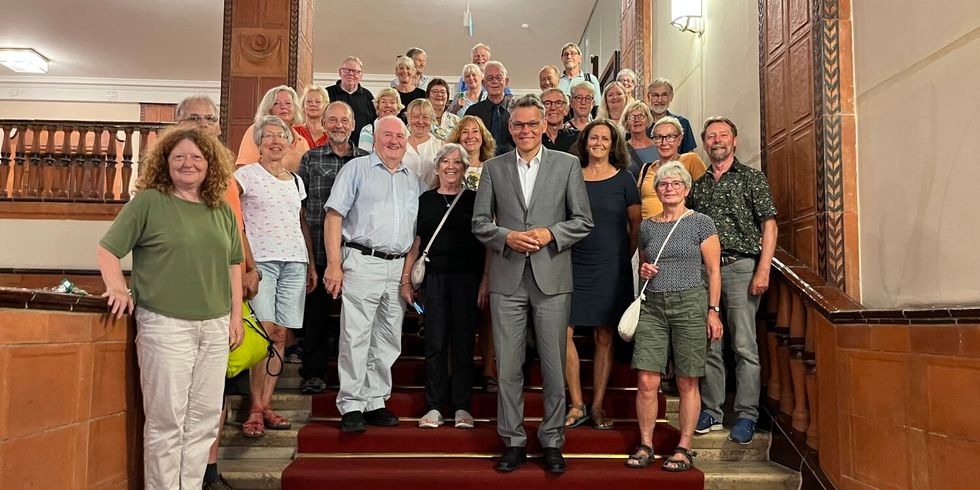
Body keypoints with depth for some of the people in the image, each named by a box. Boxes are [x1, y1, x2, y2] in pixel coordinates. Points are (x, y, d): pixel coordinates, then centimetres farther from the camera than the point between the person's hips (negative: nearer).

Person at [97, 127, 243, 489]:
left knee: (205, 418, 10)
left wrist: (236, 316, 11)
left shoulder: (222, 210, 11)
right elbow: (107, 248, 0)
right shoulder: (148, 202, -2)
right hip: (165, 324, -5)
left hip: (215, 326, 5)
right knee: (167, 418, 1)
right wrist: (117, 288, -15)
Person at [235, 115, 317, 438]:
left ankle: (266, 405, 8)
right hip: (260, 260, -5)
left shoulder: (296, 180, 20)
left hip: (294, 261, 5)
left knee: (281, 334, 1)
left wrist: (312, 265, 18)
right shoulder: (247, 175, 4)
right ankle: (256, 409, -5)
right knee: (264, 332, -12)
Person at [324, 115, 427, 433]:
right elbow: (334, 216, -4)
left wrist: (411, 267, 5)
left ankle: (375, 402, 20)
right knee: (356, 338, -4)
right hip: (362, 263, -5)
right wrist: (334, 264, -12)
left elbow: (419, 229, 18)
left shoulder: (414, 180, 16)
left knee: (388, 341, 9)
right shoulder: (356, 169, 3)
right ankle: (351, 406, 4)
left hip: (399, 269, 5)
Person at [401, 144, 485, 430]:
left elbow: (487, 244, 3)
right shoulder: (425, 200, 11)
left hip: (467, 277, -1)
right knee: (435, 342, 3)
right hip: (434, 277, 1)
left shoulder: (474, 199, 6)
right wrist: (405, 280, 3)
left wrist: (485, 282, -6)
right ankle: (435, 406, 11)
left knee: (463, 342, 3)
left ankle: (461, 407, 12)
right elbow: (415, 243, 11)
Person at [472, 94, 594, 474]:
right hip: (507, 279, 1)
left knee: (554, 365, 6)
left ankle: (552, 442, 20)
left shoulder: (567, 165, 5)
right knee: (507, 367, 5)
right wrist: (507, 237, -11)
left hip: (551, 277, -1)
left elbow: (583, 221, 3)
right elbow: (480, 222, 7)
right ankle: (513, 441, 19)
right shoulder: (494, 168, 8)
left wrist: (549, 234, -12)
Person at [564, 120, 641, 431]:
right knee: (562, 332, -9)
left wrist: (625, 257, 2)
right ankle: (577, 405, 4)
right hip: (574, 265, 1)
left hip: (611, 268, -1)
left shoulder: (623, 179, 3)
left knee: (604, 337, 4)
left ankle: (597, 407, 15)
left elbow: (636, 226, 6)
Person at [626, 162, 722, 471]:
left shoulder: (701, 223, 1)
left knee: (687, 383, 2)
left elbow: (713, 271, -1)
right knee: (646, 381, -2)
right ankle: (645, 445, 11)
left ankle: (684, 448, 13)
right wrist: (643, 271, 2)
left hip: (690, 305, -3)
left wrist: (713, 311, -7)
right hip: (653, 306, 3)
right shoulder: (647, 227, 12)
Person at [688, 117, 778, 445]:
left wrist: (763, 270, -13)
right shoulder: (698, 185, 16)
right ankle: (711, 412, 17)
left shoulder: (752, 178, 4)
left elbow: (769, 226, -3)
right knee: (708, 345, 8)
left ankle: (747, 416, 3)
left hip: (740, 267, -4)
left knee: (744, 346, -5)